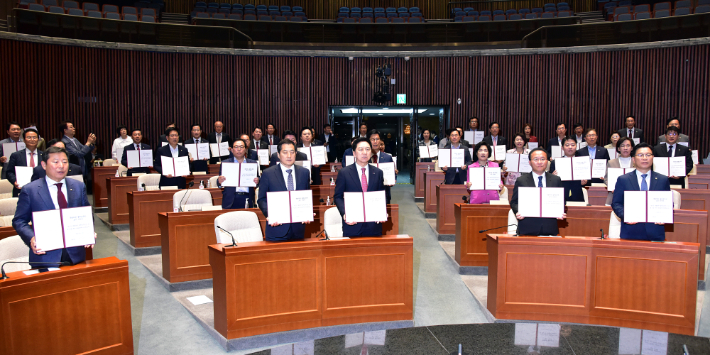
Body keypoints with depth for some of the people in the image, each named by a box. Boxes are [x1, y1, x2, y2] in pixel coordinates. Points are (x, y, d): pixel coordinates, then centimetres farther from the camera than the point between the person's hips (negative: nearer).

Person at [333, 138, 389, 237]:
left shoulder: (378, 173, 8)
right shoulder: (344, 173, 0)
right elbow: (338, 196, 1)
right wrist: (344, 213, -14)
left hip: (373, 224, 2)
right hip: (352, 223, -2)